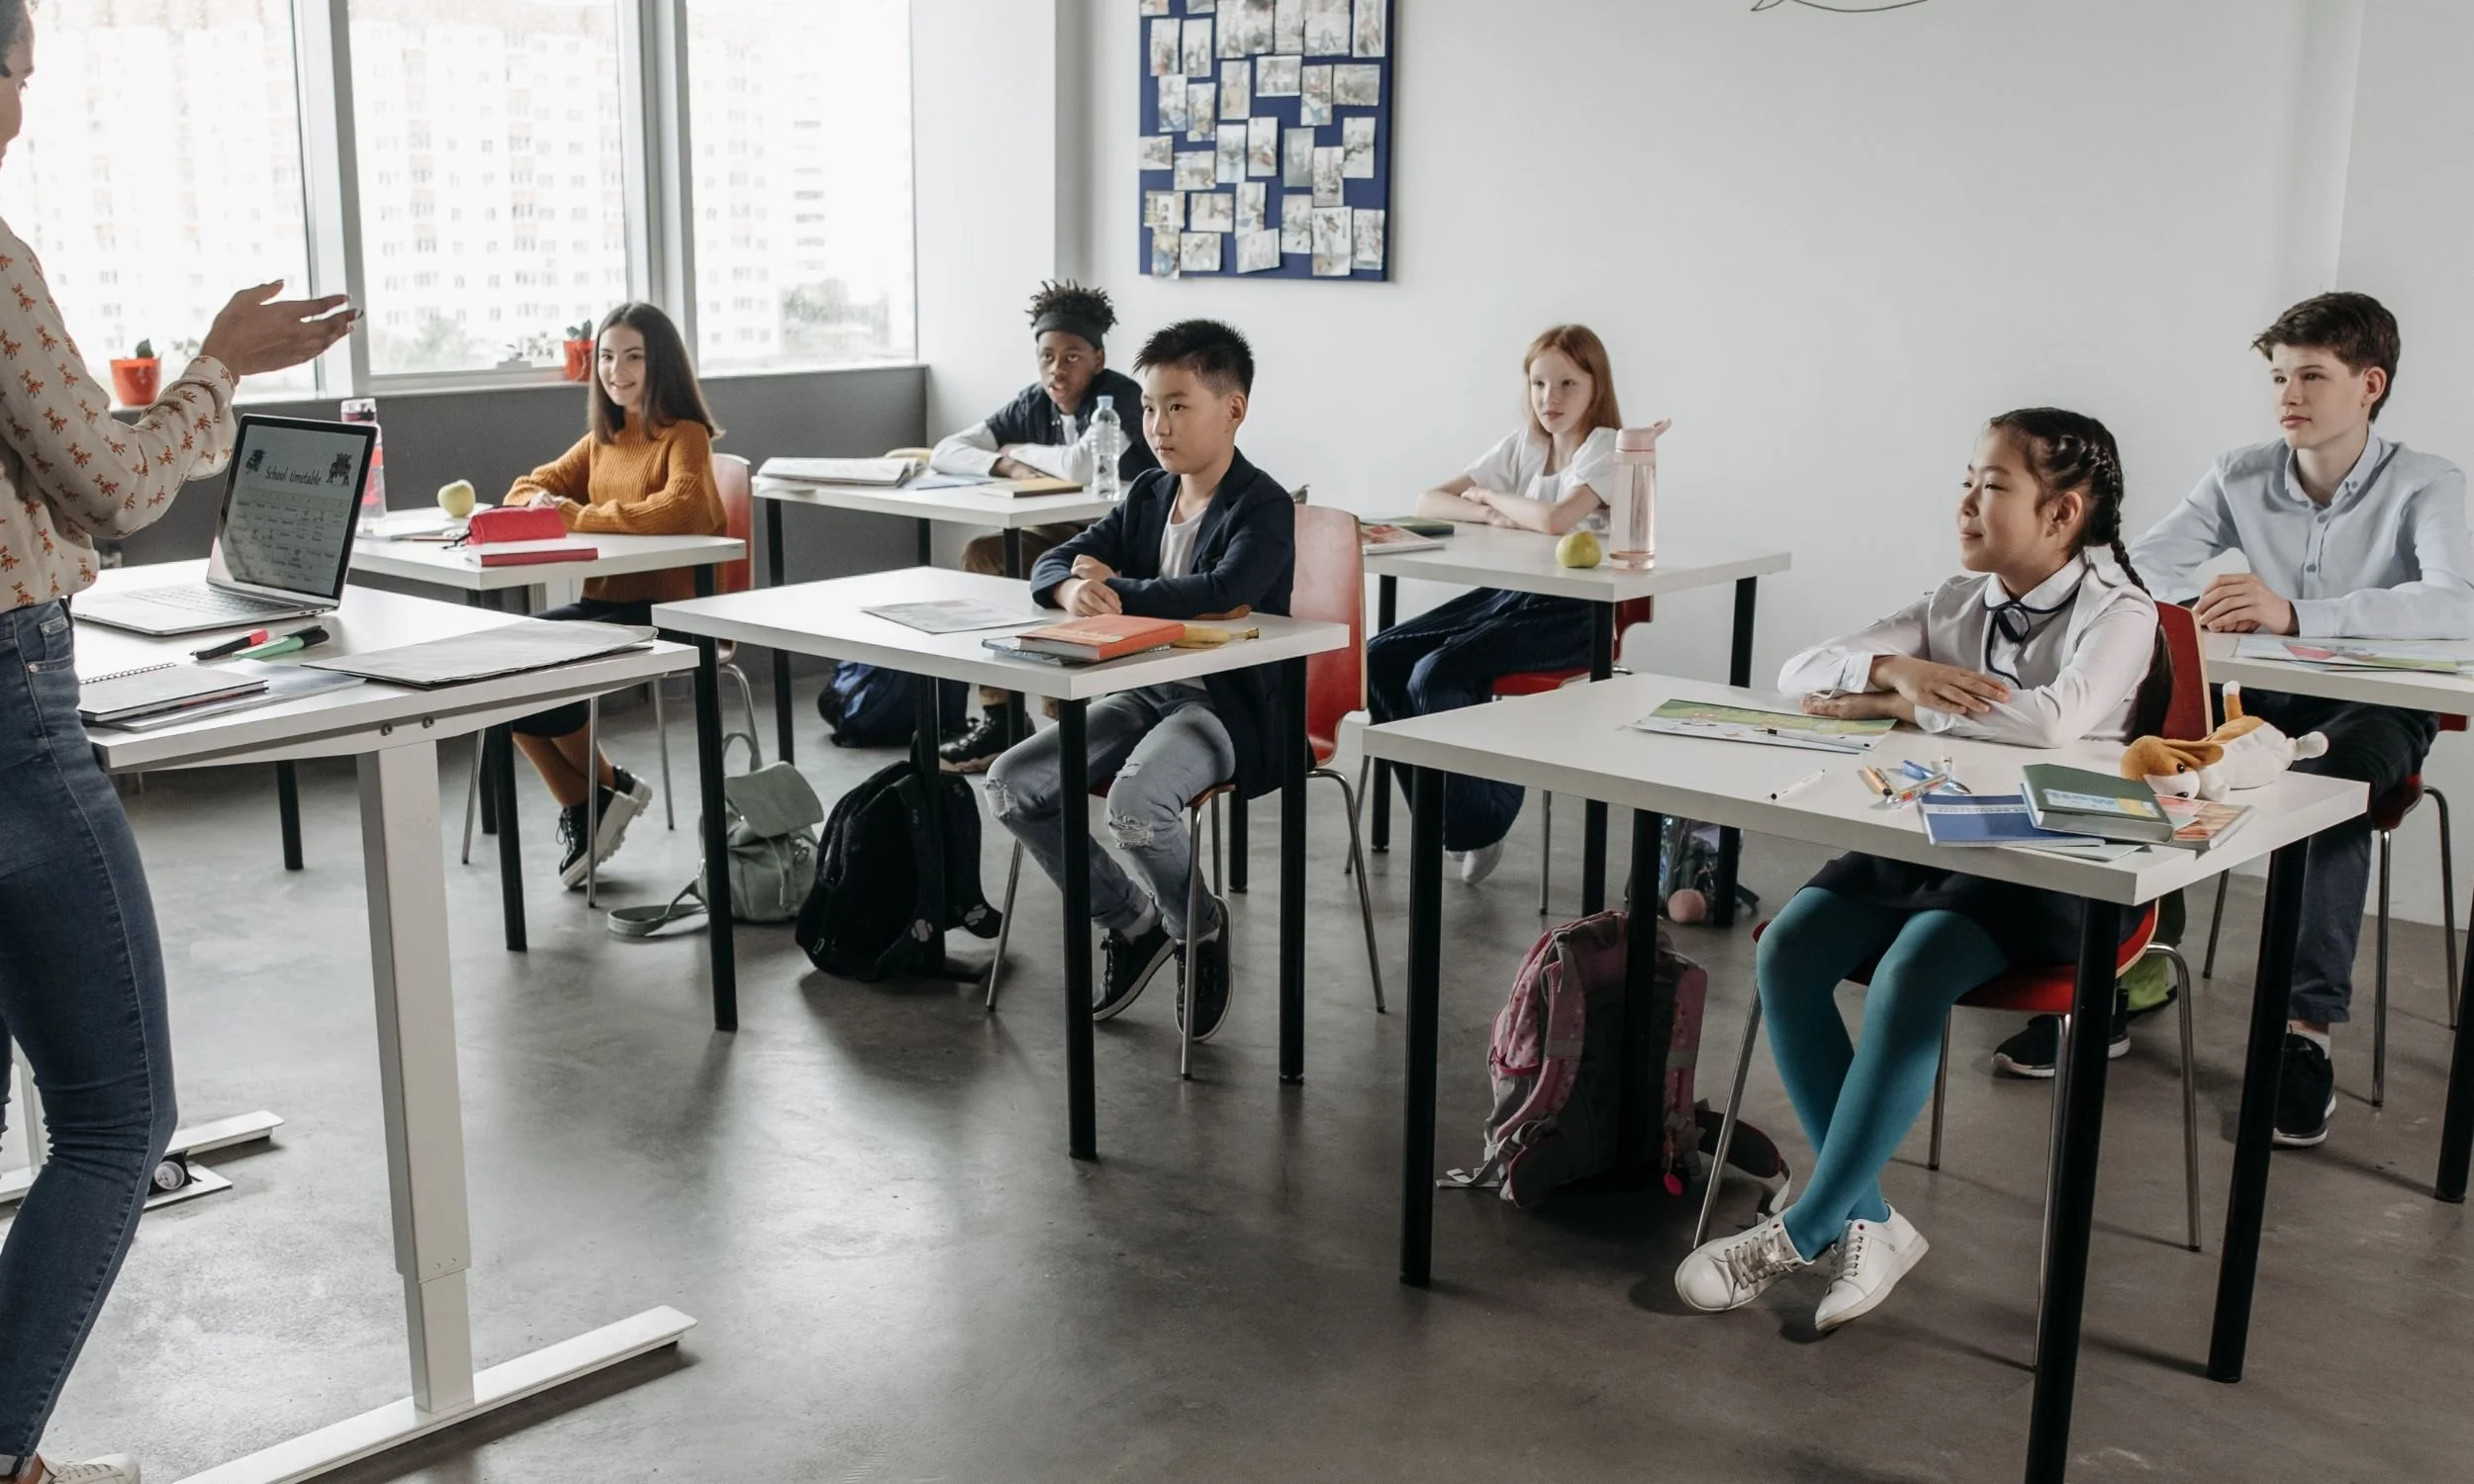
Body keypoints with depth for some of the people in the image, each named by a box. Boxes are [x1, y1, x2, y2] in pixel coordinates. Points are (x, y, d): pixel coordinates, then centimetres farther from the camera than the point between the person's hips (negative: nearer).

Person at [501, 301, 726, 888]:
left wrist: (577, 516, -19)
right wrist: (541, 502, -9)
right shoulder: (602, 439, 15)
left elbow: (676, 509, -27)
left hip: (667, 611, -8)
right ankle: (579, 807, 3)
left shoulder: (684, 436, -8)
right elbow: (529, 487, 18)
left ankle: (608, 786, 5)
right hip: (605, 602, 8)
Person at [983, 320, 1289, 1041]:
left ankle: (1198, 926, -1)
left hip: (1225, 704, -8)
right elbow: (1054, 562, 10)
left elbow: (1221, 591, -31)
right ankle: (1130, 921, 10)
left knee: (1135, 802, -35)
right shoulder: (1149, 495, 12)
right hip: (1144, 691, 8)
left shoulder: (1263, 509, -11)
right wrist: (1073, 590, -15)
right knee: (1012, 782, -9)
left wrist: (1113, 587, -21)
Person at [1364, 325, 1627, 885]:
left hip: (1571, 612, -8)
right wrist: (1491, 514, -12)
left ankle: (1480, 822, -4)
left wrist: (1491, 496, -10)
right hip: (1506, 594, 8)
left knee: (1436, 677, -25)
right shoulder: (1523, 445, 13)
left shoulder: (1606, 450, -8)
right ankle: (1442, 808, 2)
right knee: (1379, 659, -8)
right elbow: (1429, 502, 7)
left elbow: (1556, 518, -29)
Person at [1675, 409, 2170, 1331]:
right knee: (1787, 952, -20)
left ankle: (1807, 1229, -18)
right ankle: (1867, 1222, -14)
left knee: (1908, 979, -32)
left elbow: (2051, 721, -28)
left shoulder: (2117, 614, -6)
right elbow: (1801, 676, 8)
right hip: (1924, 839, 6)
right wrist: (1895, 669, -13)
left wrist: (1900, 704, -16)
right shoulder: (1957, 606, 13)